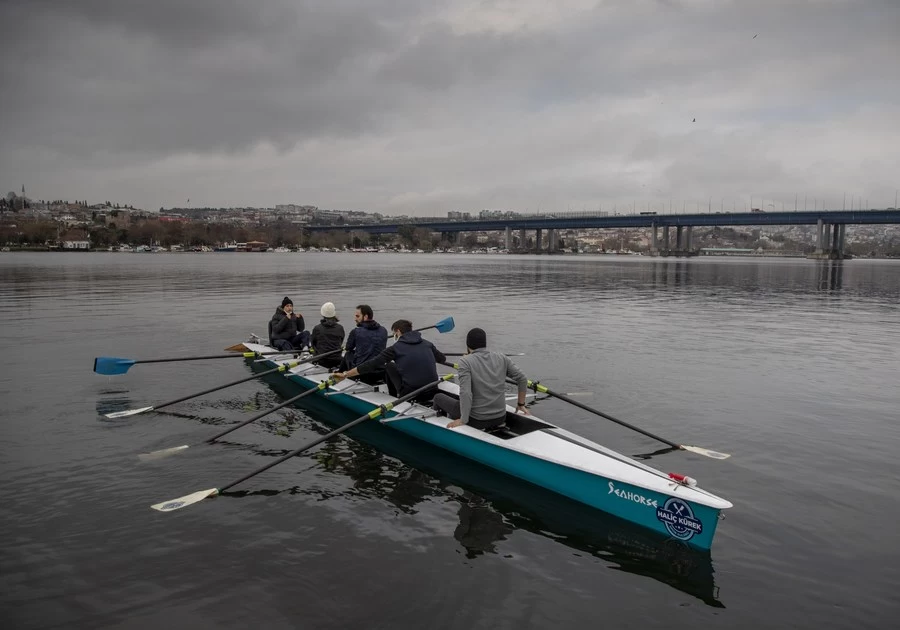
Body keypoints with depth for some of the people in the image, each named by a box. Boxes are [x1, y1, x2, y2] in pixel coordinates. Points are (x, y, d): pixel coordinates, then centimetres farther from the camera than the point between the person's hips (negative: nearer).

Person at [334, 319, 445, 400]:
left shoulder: (396, 348, -1)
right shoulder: (427, 344, 9)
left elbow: (371, 365, -2)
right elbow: (443, 359, 26)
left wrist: (345, 375, 6)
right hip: (432, 393, 4)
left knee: (389, 366, 19)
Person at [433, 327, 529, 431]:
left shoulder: (465, 361, -14)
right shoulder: (502, 358, 1)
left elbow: (465, 393, -24)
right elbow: (522, 379, 4)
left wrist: (463, 420, -20)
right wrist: (521, 405, 15)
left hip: (477, 421, -6)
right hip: (500, 419, 6)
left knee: (438, 397, 18)